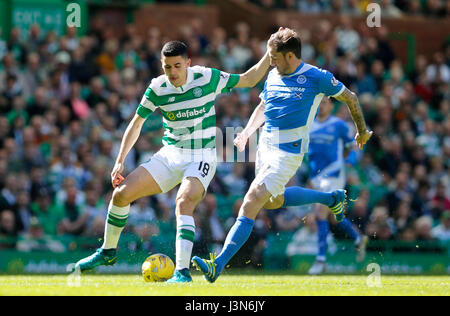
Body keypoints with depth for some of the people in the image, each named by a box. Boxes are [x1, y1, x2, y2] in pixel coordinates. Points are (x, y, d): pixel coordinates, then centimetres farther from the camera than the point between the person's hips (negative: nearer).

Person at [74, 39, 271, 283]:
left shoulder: (207, 78, -11)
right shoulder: (157, 89, -5)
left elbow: (249, 80, 2)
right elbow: (136, 123, 8)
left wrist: (270, 54, -9)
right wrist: (120, 161, 3)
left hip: (202, 158, -4)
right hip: (170, 154, 4)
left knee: (183, 203, -31)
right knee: (121, 193, -4)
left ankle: (182, 271, -34)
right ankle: (108, 251, 20)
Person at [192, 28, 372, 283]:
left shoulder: (316, 77, -10)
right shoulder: (273, 77, 8)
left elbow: (350, 97, 5)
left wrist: (362, 130, 16)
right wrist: (247, 133, 9)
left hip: (288, 153, -9)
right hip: (265, 148, 9)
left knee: (251, 202, -18)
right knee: (272, 202, 26)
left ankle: (218, 265, -23)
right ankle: (333, 198, 44)